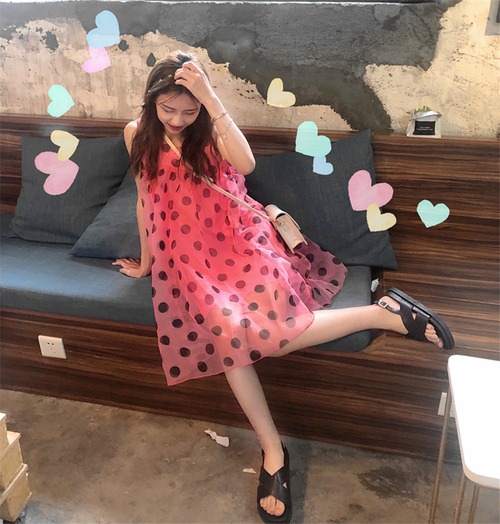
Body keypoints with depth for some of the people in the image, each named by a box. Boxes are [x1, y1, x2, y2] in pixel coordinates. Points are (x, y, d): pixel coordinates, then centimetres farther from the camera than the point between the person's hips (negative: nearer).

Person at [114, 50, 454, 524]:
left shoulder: (209, 129, -1)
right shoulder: (138, 134, 6)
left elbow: (245, 164, -23)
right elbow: (145, 201, 14)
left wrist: (210, 98, -27)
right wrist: (145, 262, 19)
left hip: (238, 241, -2)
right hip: (189, 256, 2)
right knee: (228, 330, -28)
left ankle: (385, 312, -10)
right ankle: (273, 453, -16)